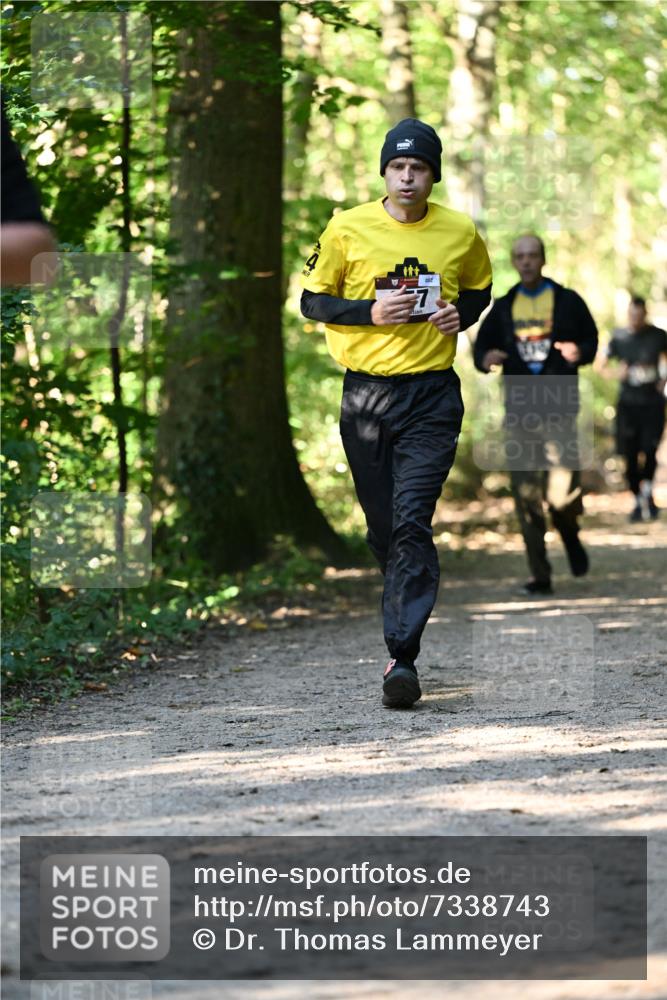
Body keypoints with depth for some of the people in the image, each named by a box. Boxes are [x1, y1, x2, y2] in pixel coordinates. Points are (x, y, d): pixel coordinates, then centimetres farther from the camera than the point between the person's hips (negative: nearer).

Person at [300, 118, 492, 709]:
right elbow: (313, 300, 6)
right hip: (365, 391, 1)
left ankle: (403, 655, -18)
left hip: (432, 395, -1)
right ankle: (408, 609, 34)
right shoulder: (348, 228, 0)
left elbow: (480, 290, 21)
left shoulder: (461, 233, 4)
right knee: (381, 526, 8)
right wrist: (371, 312, -10)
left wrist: (462, 314, -1)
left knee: (412, 521, -15)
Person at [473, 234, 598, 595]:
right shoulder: (503, 307, 13)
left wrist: (579, 352, -13)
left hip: (559, 408, -3)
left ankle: (571, 536, 22)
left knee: (562, 495, -13)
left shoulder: (568, 301, 6)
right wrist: (485, 359, -7)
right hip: (519, 413, 3)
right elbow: (481, 346, 16)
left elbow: (592, 340, 10)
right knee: (526, 498, -1)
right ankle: (540, 576, 5)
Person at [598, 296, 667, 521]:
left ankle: (648, 490, 16)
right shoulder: (619, 338, 2)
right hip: (628, 403, 1)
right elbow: (601, 365, 9)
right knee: (630, 456, 0)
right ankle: (638, 500, 15)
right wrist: (616, 373, -11)